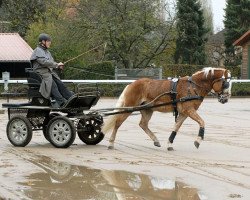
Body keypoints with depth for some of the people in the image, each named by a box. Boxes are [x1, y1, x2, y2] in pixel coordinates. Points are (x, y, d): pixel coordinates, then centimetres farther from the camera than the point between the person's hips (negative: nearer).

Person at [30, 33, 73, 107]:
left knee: (61, 85, -13)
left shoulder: (47, 52, 25)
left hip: (50, 73, 8)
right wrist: (56, 65, -16)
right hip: (42, 73, -8)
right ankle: (62, 103, -42)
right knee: (53, 85, -29)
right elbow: (44, 62, -17)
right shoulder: (38, 51, -3)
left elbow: (51, 62, 27)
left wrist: (58, 66, 4)